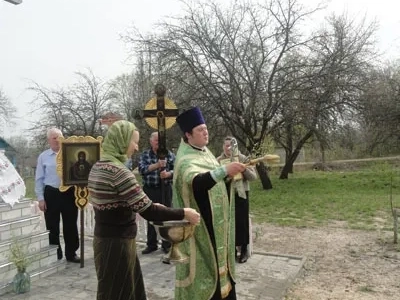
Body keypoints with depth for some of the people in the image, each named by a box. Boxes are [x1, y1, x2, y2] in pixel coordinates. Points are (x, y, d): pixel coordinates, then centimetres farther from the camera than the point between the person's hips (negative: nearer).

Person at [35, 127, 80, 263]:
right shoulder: (43, 157, 3)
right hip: (51, 194, 0)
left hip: (69, 193, 1)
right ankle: (54, 255, 24)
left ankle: (71, 253, 23)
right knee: (52, 226, 9)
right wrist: (40, 198, -3)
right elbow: (39, 179, 3)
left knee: (70, 225, 8)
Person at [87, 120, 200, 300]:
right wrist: (184, 213, -12)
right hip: (117, 243, -9)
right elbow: (149, 213, -24)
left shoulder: (98, 167, 5)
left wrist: (148, 205, 14)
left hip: (105, 238, 9)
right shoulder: (118, 171, -24)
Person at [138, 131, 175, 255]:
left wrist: (168, 174, -24)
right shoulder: (144, 155, 4)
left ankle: (166, 245, 17)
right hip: (149, 190, 1)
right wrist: (157, 165, -25)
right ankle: (151, 244, 23)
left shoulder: (169, 154, 3)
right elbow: (141, 169, -12)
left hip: (165, 189, -1)